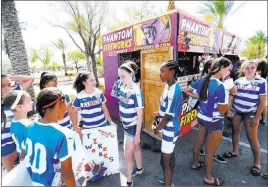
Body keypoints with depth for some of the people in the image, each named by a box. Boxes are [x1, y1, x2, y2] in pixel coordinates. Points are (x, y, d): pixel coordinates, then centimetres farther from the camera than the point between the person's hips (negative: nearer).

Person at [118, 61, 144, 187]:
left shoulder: (136, 92, -25)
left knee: (127, 155, 7)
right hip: (125, 125, 7)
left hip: (133, 127, -7)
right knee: (135, 148, 27)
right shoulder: (122, 89, -3)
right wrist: (122, 121, 15)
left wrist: (137, 135, -16)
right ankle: (139, 169, 52)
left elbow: (140, 115, -21)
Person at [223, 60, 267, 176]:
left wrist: (257, 118, -11)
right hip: (236, 110, 3)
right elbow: (232, 97, 4)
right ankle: (235, 151, 35)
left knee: (252, 137, 2)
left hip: (251, 113, -3)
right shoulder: (238, 81, 0)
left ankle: (257, 163, 19)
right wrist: (229, 110, -2)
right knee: (235, 131, 14)